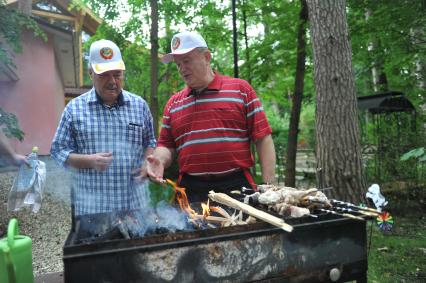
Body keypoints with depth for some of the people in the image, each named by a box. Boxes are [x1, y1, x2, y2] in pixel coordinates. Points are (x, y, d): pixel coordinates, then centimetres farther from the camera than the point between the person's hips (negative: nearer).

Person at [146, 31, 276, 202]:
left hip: (237, 187, -2)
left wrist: (268, 186, -6)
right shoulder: (173, 103, 13)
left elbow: (263, 139, -1)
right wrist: (159, 161, -8)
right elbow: (166, 145, 15)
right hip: (190, 191, 3)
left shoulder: (241, 89, 2)